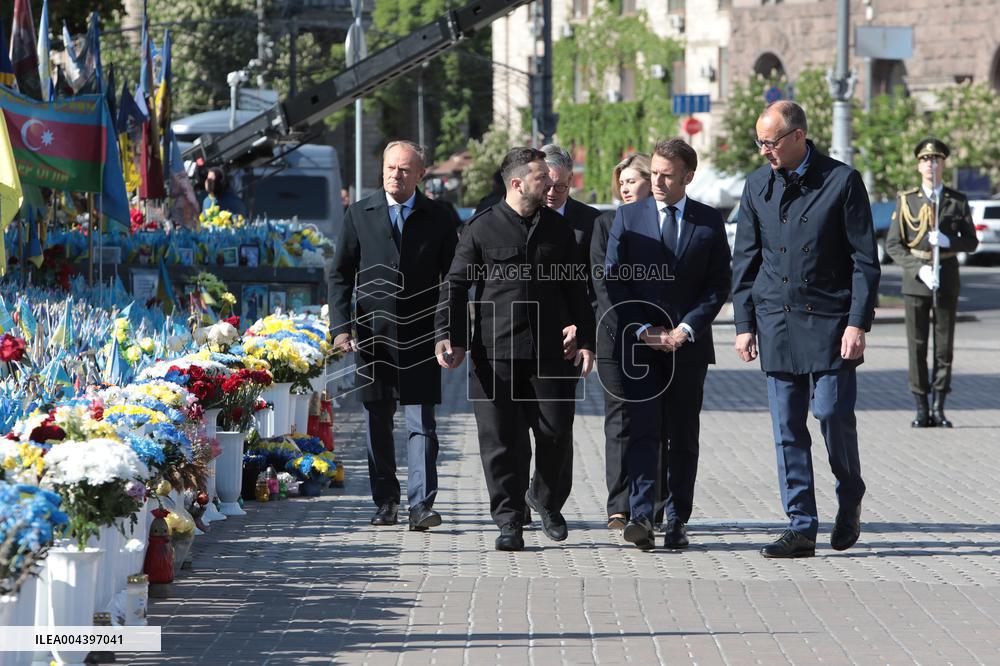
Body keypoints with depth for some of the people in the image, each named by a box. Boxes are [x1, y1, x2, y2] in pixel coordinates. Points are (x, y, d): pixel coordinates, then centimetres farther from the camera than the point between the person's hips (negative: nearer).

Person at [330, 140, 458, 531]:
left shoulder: (437, 219, 5)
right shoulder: (359, 215, 6)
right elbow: (340, 274, 7)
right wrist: (341, 327, -4)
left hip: (421, 337, -1)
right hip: (372, 334, 2)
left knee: (421, 423, -7)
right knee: (378, 423, 7)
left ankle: (421, 505, -10)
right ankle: (385, 502, 16)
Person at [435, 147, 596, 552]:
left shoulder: (557, 228, 11)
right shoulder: (482, 228, 1)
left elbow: (575, 290, 15)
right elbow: (456, 286, 3)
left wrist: (585, 340, 9)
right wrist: (451, 336, -8)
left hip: (549, 350, 3)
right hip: (495, 352, -2)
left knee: (554, 428, 1)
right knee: (502, 440, -2)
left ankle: (544, 495, 29)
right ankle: (509, 522, 6)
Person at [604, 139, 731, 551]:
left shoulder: (709, 222, 6)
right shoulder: (628, 217, 6)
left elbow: (719, 284, 4)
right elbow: (614, 280, 2)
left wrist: (687, 328, -8)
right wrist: (643, 330, -8)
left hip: (688, 343, 1)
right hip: (638, 343, -1)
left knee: (683, 436, 4)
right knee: (643, 431, -12)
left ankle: (677, 521, 8)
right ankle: (641, 517, -20)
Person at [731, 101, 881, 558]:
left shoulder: (842, 182, -4)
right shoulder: (757, 186, 9)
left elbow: (864, 259, -3)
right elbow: (745, 260, 13)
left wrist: (857, 323, -10)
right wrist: (744, 324, 7)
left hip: (829, 321, -4)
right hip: (777, 323, 4)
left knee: (833, 413, -9)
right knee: (787, 428, 1)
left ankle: (850, 498, 19)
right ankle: (801, 529, 5)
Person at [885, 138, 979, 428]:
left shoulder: (958, 201, 5)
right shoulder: (906, 201, 3)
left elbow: (971, 242, 6)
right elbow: (893, 245, -1)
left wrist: (948, 241, -15)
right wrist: (919, 269, -14)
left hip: (947, 281, 1)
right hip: (915, 281, -1)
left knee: (945, 344, 2)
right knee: (917, 345, -1)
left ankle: (939, 408, 8)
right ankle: (921, 409, 3)